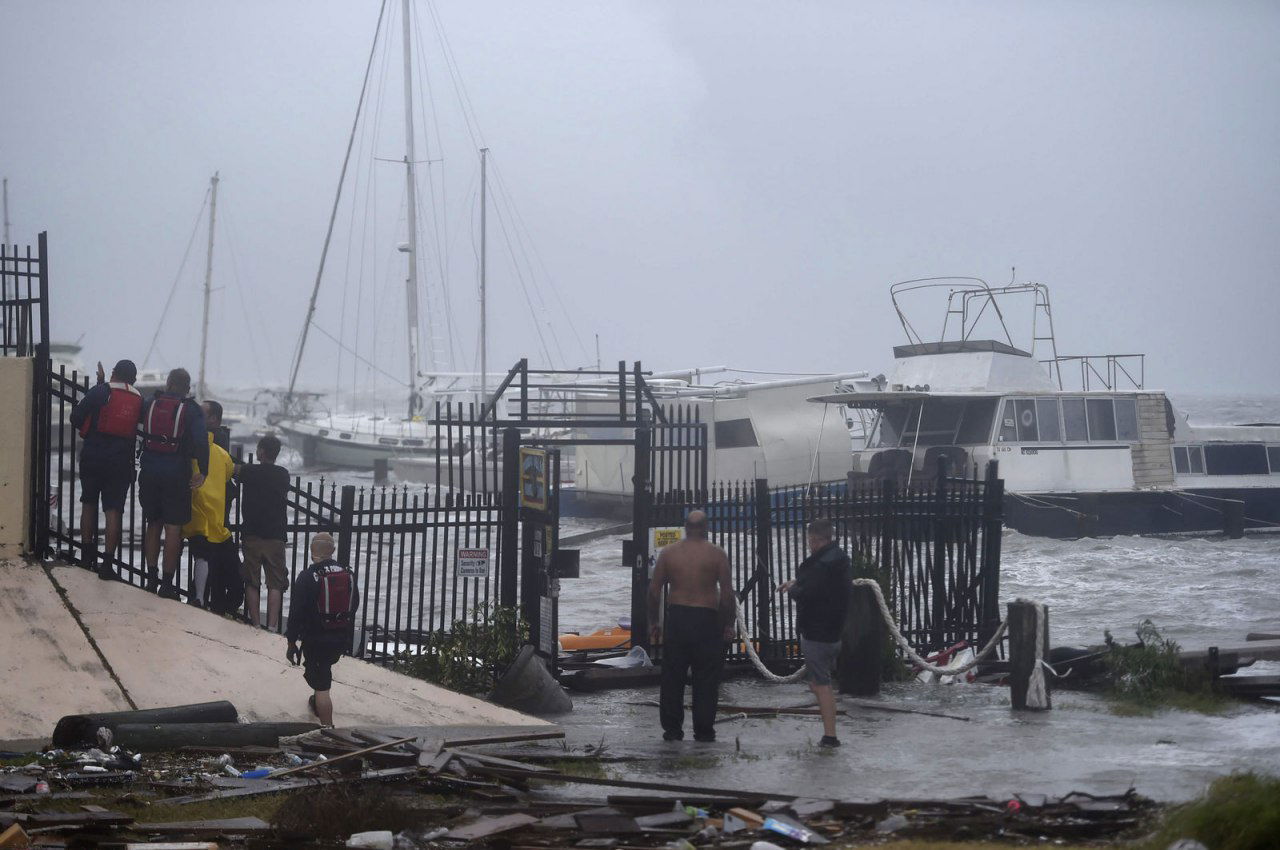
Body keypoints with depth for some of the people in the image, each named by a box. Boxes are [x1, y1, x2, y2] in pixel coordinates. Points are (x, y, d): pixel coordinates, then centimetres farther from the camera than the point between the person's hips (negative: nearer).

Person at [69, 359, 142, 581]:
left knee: (89, 504, 18)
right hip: (121, 461, 1)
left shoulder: (99, 392, -5)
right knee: (113, 510, -1)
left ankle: (88, 554, 24)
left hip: (93, 456, -1)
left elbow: (76, 418, -5)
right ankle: (107, 564, -6)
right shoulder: (138, 400, 5)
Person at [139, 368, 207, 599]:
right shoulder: (191, 409, -6)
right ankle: (167, 583, -1)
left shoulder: (151, 404, 6)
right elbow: (200, 441, -17)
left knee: (153, 525, 15)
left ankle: (152, 577, 18)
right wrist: (202, 472, -13)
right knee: (173, 527, 1)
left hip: (150, 473, 3)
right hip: (176, 474, -3)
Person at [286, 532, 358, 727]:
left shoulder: (307, 578, -16)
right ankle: (317, 705, 53)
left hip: (315, 640, -6)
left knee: (322, 687, -2)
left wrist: (292, 643, -6)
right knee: (324, 670, 32)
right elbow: (354, 607, 10)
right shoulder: (348, 575, 2)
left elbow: (296, 613, -15)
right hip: (341, 639, 6)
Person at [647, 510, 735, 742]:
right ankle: (703, 730, 4)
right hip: (707, 619, -2)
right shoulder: (716, 554, -2)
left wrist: (653, 622, 12)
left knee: (672, 678, 8)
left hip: (676, 618, 2)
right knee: (706, 679, 4)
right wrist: (728, 624, 3)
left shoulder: (669, 553, 4)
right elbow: (727, 592, -5)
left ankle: (672, 729, 8)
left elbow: (654, 590, 3)